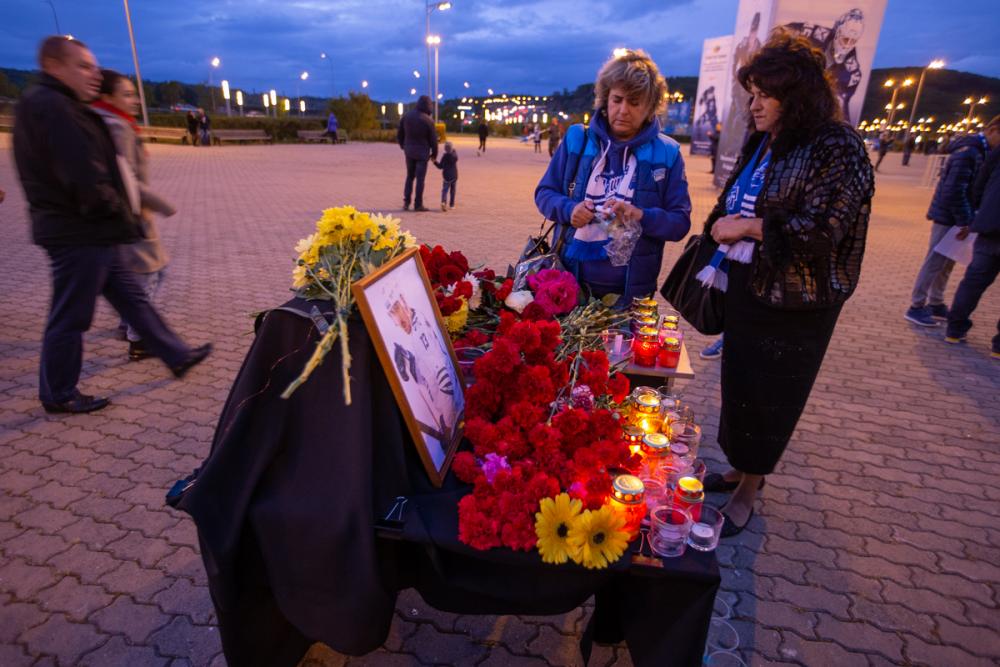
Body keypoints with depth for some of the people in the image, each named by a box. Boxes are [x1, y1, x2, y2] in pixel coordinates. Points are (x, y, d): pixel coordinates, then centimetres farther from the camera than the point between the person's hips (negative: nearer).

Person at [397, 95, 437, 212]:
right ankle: (418, 204, 4)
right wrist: (434, 154, 6)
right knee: (420, 178, 2)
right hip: (422, 152, -4)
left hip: (409, 151, 4)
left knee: (410, 176, 15)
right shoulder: (428, 121, -13)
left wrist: (403, 146, 22)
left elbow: (399, 134, 8)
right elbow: (433, 139, -7)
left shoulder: (406, 116, 1)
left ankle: (406, 202, 11)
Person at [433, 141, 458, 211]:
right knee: (453, 190, 15)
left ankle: (444, 201, -29)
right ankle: (452, 205, 20)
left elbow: (440, 166, -7)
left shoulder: (445, 156, -10)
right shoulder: (455, 155, -1)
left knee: (445, 189, -4)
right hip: (455, 175, 3)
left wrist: (435, 162, 3)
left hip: (447, 176, -3)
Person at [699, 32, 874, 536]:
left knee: (767, 400, 5)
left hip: (793, 305, -7)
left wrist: (748, 227, -20)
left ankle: (747, 494, 24)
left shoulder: (837, 148, -15)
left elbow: (821, 229, -23)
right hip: (744, 290, 7)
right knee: (737, 385, 16)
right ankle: (741, 468, 37)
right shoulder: (762, 141, 9)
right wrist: (723, 223, 3)